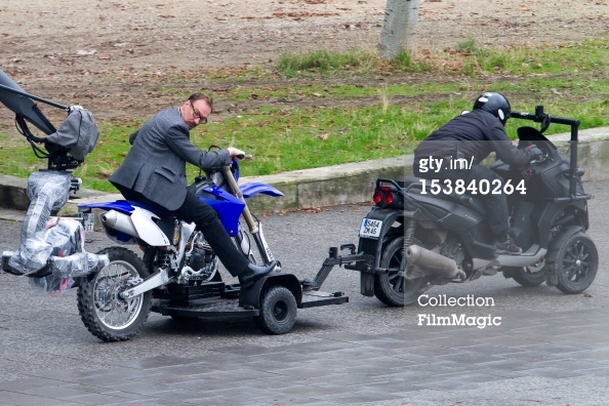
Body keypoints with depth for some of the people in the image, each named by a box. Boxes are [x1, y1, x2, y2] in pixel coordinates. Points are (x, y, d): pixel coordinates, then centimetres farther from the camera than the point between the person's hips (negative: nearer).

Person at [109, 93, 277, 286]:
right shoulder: (174, 126, -14)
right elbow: (199, 159, -12)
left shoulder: (164, 117, 18)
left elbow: (134, 137, 32)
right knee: (207, 217, -10)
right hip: (152, 184, -11)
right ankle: (245, 272, -11)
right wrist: (228, 154, 2)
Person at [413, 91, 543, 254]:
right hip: (447, 161, -9)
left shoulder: (465, 118, 35)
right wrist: (532, 153, 22)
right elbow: (511, 156, 3)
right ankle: (502, 240, 3)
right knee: (495, 184, 5)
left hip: (420, 163, 9)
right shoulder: (491, 121, 11)